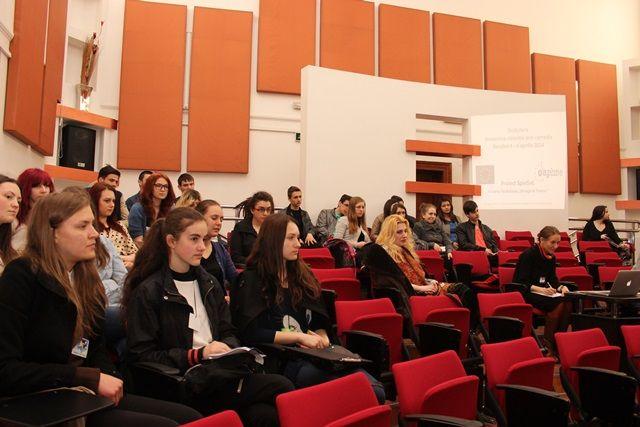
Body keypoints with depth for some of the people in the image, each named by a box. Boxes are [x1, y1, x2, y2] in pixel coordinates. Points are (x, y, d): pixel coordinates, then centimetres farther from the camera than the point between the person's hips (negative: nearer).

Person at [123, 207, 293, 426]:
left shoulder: (209, 283, 16)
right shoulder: (147, 292, -3)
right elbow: (142, 356, -7)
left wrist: (230, 350, -5)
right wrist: (198, 355, -15)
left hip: (220, 372, 6)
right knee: (281, 388, -24)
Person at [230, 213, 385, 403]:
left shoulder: (302, 274, 21)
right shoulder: (251, 280, 3)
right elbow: (252, 333, -7)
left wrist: (321, 338, -1)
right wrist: (300, 337, -10)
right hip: (281, 360, -6)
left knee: (376, 391, -22)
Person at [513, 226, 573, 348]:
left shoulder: (551, 257, 9)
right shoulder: (528, 255, -14)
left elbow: (553, 279, 10)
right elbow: (522, 283, -17)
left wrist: (561, 287, -12)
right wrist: (541, 289, -30)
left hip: (542, 292, 7)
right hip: (525, 293, -7)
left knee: (567, 302, -22)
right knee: (559, 303, -29)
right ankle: (547, 341, -21)